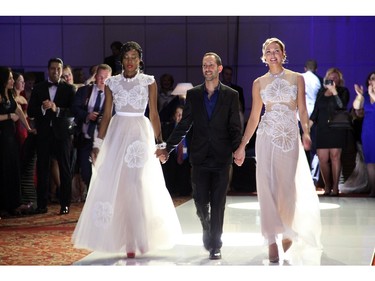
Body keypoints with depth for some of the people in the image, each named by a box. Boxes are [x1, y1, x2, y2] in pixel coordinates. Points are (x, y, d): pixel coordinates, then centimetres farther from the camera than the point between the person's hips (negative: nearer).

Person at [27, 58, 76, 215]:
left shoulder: (69, 89, 4)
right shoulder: (38, 88, 9)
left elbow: (73, 111, -6)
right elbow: (30, 112, 4)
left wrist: (57, 109, -20)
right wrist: (42, 108, -15)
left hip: (62, 133, -2)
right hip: (43, 134, 2)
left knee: (65, 169, 1)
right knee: (42, 169, 3)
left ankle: (65, 204, 6)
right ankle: (42, 205, 9)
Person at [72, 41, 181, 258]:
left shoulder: (149, 82, 3)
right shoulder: (112, 83, 7)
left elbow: (154, 114, 3)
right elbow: (107, 115, 8)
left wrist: (160, 142, -3)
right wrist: (98, 143, 3)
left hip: (140, 134, -2)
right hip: (117, 134, 2)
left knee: (139, 187, -4)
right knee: (113, 186, -1)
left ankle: (135, 240, 6)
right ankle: (125, 240, 8)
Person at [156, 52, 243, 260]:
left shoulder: (231, 95, 2)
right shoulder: (193, 94, 8)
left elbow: (235, 128, 0)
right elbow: (183, 125, 8)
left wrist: (237, 150, -16)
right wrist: (168, 148, 1)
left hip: (221, 157, -2)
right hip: (200, 157, 2)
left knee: (217, 204, 0)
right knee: (200, 201, 2)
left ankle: (215, 245, 9)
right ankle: (207, 229, 31)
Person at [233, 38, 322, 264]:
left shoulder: (297, 78, 6)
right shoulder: (259, 83, 9)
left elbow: (302, 110, 3)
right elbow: (254, 117, 10)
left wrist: (306, 133, -15)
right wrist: (242, 146, 6)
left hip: (290, 136, 0)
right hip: (266, 136, 0)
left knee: (288, 185, 1)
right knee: (267, 185, -6)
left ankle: (287, 233, 21)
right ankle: (272, 240, -4)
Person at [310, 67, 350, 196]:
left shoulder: (343, 91, 6)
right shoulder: (321, 91, 15)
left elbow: (341, 106, -11)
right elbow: (316, 110, 14)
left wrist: (334, 91, -15)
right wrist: (308, 126, 4)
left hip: (337, 129, -3)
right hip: (322, 129, 3)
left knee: (335, 156, -8)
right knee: (322, 159, -4)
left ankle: (335, 187, -4)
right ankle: (327, 187, 7)